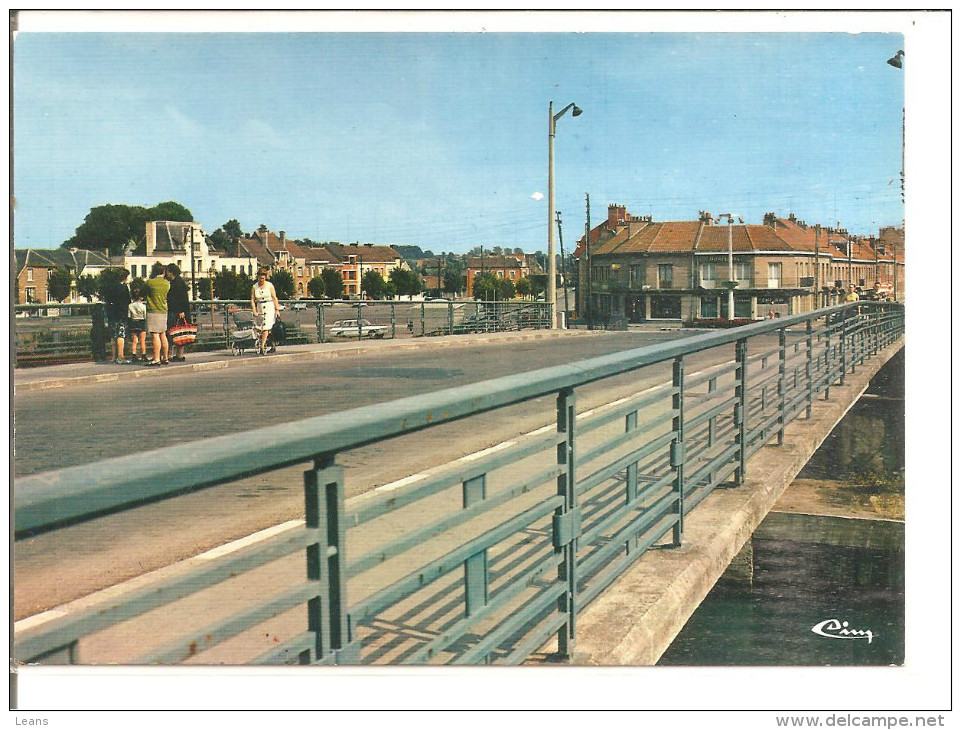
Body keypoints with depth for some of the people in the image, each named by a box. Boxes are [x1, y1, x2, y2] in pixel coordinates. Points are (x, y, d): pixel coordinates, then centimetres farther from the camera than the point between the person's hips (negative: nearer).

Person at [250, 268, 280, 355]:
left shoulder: (270, 285, 0)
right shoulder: (254, 287, 5)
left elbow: (274, 298, 0)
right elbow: (252, 300, 3)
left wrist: (277, 309, -5)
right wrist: (254, 311, -8)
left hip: (270, 308, -3)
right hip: (260, 309, 3)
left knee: (266, 327, -16)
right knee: (260, 328, 4)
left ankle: (262, 346, -21)